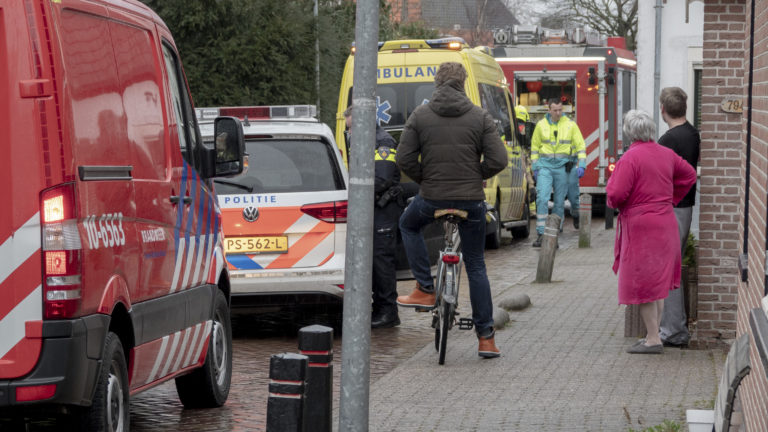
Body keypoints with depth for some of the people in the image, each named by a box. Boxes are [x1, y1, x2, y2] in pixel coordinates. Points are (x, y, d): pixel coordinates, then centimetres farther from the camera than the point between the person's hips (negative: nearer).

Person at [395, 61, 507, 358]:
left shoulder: (420, 116, -2)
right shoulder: (480, 117, -2)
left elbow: (405, 160, -6)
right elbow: (498, 161, -7)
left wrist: (425, 180, 11)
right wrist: (475, 176, 11)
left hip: (431, 199, 0)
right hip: (471, 200, 1)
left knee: (408, 225, 32)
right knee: (476, 267, 11)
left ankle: (425, 290, 21)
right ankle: (485, 338, 8)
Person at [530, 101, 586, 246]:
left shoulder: (570, 125, 3)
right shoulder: (541, 125, 5)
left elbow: (580, 145, 3)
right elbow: (535, 147, 12)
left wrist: (581, 165, -7)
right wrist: (535, 167, 8)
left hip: (562, 166, 0)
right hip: (545, 165, 0)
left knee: (560, 202, 4)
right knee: (542, 198, -14)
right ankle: (541, 234, -14)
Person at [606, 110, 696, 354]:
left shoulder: (630, 159, -17)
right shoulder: (666, 154, 6)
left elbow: (616, 195, -21)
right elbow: (689, 175, 20)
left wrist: (610, 187, 1)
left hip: (640, 226, -7)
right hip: (666, 223, 7)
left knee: (643, 285, -1)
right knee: (658, 283, 16)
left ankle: (653, 339, -1)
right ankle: (654, 333, 21)